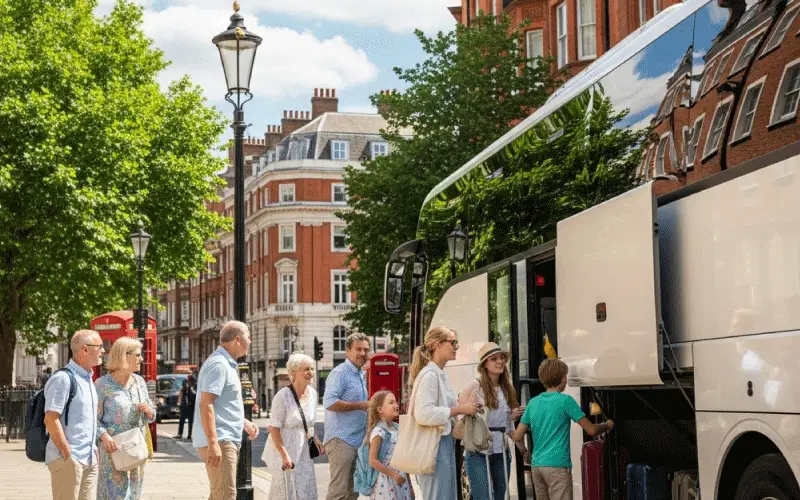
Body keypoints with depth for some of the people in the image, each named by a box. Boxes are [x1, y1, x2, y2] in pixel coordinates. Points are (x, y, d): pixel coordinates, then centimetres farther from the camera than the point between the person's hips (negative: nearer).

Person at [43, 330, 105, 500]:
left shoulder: (87, 378, 16)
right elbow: (51, 419, -19)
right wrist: (67, 454, -18)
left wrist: (93, 448, 15)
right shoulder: (63, 379, -13)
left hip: (90, 459, 9)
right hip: (69, 460, -9)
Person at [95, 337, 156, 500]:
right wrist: (104, 436, -26)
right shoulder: (102, 384, -8)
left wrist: (148, 411, -8)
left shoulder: (140, 382, 8)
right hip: (113, 449, -5)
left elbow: (150, 417, 14)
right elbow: (94, 418, -9)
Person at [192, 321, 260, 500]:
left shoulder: (227, 364, 19)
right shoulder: (218, 364, -14)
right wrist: (213, 443, -28)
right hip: (219, 442, -11)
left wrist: (245, 423, 25)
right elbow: (206, 405, -22)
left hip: (226, 440, 11)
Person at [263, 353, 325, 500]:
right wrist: (284, 455, -22)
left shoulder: (312, 393, 5)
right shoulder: (283, 395, -17)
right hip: (285, 449, -7)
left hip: (304, 452, 7)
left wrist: (316, 440, 3)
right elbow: (274, 428, -17)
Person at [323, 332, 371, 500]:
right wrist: (361, 405, -18)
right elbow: (329, 402, -22)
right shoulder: (340, 373, -11)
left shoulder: (361, 375, 18)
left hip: (357, 440, 9)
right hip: (341, 439, -9)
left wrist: (368, 405, 8)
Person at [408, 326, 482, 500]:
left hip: (445, 443, 10)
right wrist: (460, 409, -18)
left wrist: (465, 409, 11)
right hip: (434, 445, -10)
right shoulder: (429, 374, -14)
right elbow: (423, 414, -24)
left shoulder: (439, 374, 16)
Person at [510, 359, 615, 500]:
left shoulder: (533, 403, 9)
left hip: (537, 466, 6)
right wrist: (608, 425, 15)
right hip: (557, 465, -6)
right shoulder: (565, 400, -7)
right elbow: (591, 430, -5)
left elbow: (517, 436, 7)